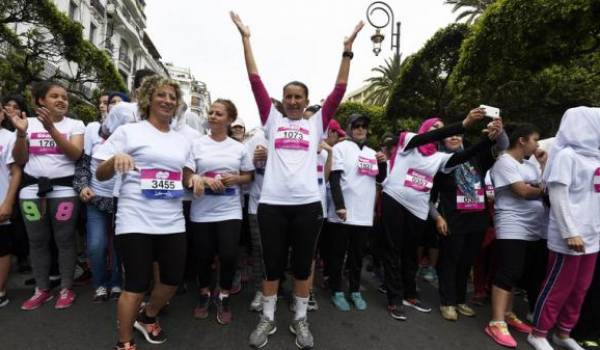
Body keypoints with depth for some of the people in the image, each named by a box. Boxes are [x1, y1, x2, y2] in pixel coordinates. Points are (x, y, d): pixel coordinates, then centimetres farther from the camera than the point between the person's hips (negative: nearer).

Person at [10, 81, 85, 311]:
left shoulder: (75, 124, 2)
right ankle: (42, 290, 23)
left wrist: (51, 128, -20)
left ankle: (66, 289, 14)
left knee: (65, 240, 2)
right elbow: (20, 160, 5)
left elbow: (75, 154, -13)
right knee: (37, 240, 9)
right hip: (32, 189, 3)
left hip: (64, 189, -2)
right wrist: (20, 133, -10)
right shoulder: (29, 123, 7)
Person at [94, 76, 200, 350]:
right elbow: (100, 175, -1)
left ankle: (147, 317, 41)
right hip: (136, 221, -5)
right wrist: (116, 158, -23)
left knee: (173, 278, 11)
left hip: (172, 222, 5)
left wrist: (193, 179, -2)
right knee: (136, 285, 2)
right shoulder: (128, 131, 0)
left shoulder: (182, 141, 13)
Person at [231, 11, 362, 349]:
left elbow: (339, 90, 5)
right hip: (272, 203, 0)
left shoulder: (316, 123, 9)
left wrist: (347, 49, 2)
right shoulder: (273, 120, 9)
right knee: (272, 264, 12)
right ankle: (268, 319, 31)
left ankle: (301, 320, 31)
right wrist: (246, 38, 6)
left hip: (307, 203, 0)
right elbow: (256, 82, 7)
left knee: (303, 265, 12)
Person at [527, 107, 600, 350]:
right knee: (558, 287, 2)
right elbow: (558, 197, -15)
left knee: (580, 288, 14)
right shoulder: (567, 155, -11)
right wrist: (570, 233, -19)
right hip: (570, 235, -7)